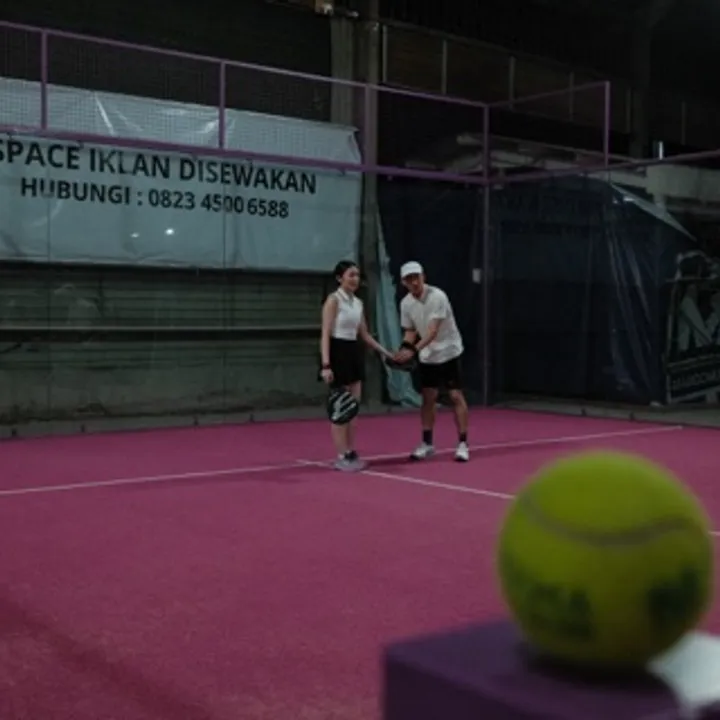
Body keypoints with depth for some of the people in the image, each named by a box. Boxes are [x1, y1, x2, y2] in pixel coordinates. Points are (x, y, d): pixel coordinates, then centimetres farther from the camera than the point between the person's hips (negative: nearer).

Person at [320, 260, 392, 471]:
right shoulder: (333, 300, -10)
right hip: (338, 353, -8)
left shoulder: (358, 303, 12)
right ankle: (342, 457, 2)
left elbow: (365, 335, 20)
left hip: (354, 353, 8)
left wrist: (386, 352, 16)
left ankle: (351, 453, 16)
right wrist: (326, 364, -24)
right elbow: (325, 334, -16)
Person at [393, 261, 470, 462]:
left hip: (449, 353, -5)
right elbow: (410, 331, 6)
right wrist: (404, 348, -15)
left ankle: (462, 444, 0)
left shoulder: (437, 296, -24)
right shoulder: (406, 303, -4)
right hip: (427, 357, 5)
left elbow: (433, 331, -31)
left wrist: (413, 350, -41)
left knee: (456, 396, -6)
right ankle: (427, 444, 15)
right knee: (428, 398, 6)